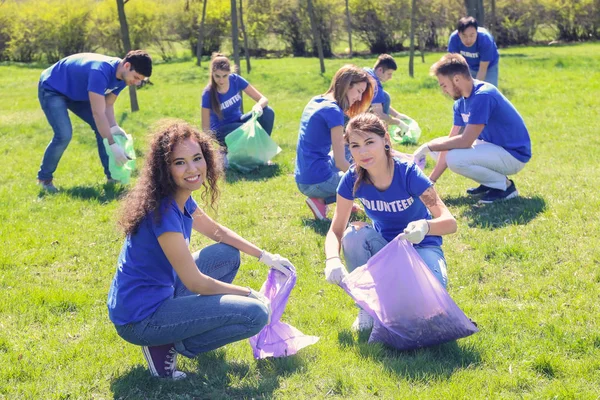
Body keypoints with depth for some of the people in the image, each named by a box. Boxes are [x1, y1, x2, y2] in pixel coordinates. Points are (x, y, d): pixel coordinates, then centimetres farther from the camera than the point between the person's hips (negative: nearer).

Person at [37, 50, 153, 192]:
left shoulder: (122, 75, -12)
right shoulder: (100, 72, -40)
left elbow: (107, 106, -5)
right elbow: (98, 113, -41)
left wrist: (114, 128, -23)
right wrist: (113, 145, -42)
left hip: (76, 93, 9)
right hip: (51, 89, -9)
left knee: (104, 129, 0)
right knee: (64, 134, -23)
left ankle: (112, 174, 8)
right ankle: (44, 178, -3)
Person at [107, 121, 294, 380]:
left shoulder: (181, 199, 3)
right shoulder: (164, 212, -24)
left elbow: (217, 232, 22)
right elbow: (195, 283, -20)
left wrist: (265, 256, 19)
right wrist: (249, 294, -7)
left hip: (158, 295, 9)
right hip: (140, 320, -9)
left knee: (229, 254, 18)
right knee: (256, 314, -15)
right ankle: (174, 344, -4)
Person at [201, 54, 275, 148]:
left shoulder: (235, 80, -14)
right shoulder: (208, 94, -23)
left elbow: (263, 99, -13)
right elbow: (205, 127, -17)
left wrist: (258, 106, -37)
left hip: (237, 121, 4)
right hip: (221, 131, -4)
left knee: (268, 112, -21)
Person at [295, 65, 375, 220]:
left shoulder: (316, 101, 10)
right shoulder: (333, 111, -16)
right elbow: (340, 162, -16)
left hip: (303, 180, 9)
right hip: (317, 182, -9)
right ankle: (321, 200, -3)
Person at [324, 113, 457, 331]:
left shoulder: (408, 173, -24)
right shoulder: (352, 180, -14)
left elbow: (450, 222, -28)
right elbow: (336, 231, -10)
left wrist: (425, 226, -51)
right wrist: (333, 260, -33)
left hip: (420, 247, -3)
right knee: (355, 233, -31)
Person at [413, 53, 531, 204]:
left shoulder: (482, 96, -25)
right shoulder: (461, 102, 3)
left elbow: (465, 141, -28)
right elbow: (451, 142, 2)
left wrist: (428, 146, -18)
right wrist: (430, 181, -2)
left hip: (513, 154, -9)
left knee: (454, 158, -29)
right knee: (438, 147, 9)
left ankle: (504, 185, -8)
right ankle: (490, 182, 10)